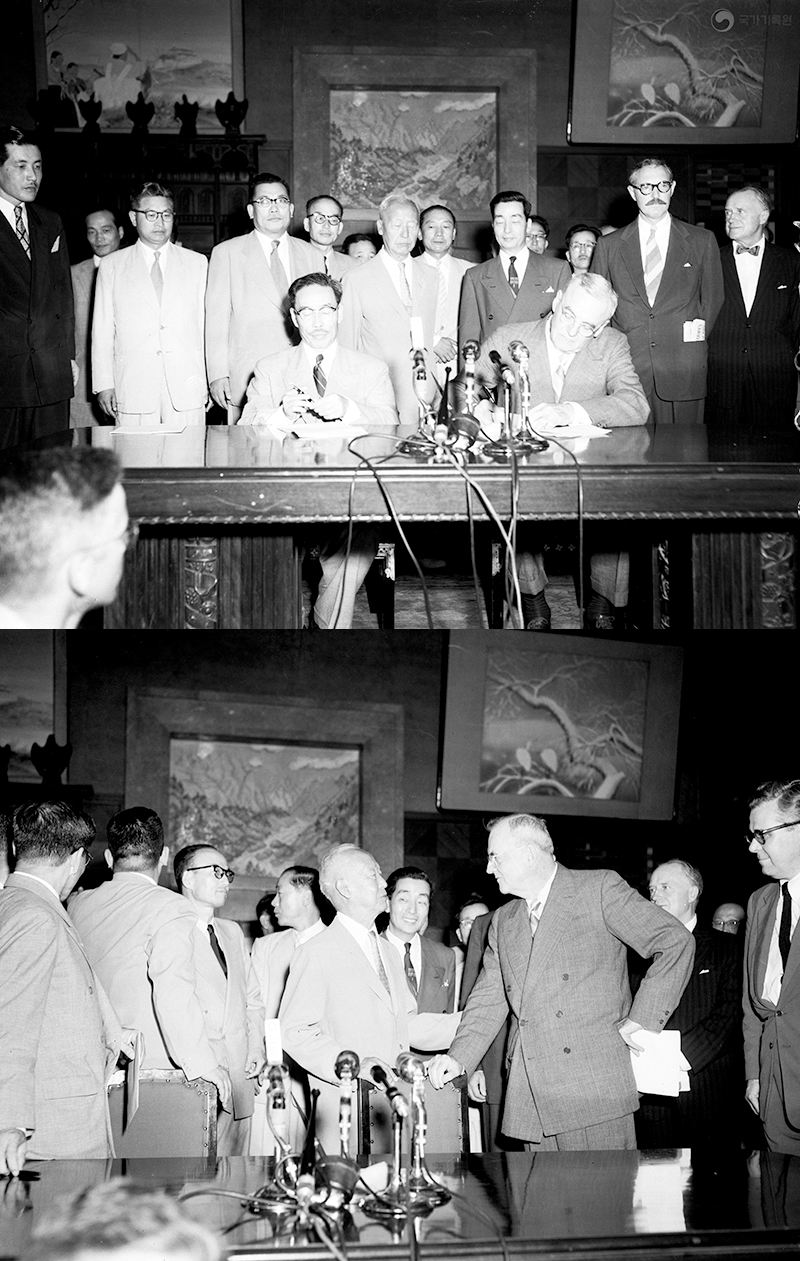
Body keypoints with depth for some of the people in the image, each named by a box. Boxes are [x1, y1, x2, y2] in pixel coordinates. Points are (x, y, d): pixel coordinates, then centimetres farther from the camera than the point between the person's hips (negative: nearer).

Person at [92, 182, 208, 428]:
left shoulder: (197, 263, 13)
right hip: (133, 394, -1)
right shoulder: (112, 265, 11)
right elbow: (102, 330, 8)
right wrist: (104, 385, 0)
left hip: (187, 391, 1)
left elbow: (207, 325, 10)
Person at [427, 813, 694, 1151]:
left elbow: (676, 941, -4)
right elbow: (489, 999, 18)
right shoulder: (503, 921, 19)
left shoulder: (600, 889, -1)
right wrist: (459, 1058, 2)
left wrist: (643, 1020, -7)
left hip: (594, 1087, -5)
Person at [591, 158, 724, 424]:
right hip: (626, 370, 0)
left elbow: (713, 301, 12)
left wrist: (697, 342, 6)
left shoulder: (703, 241, 8)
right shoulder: (608, 245, 10)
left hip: (683, 374, 0)